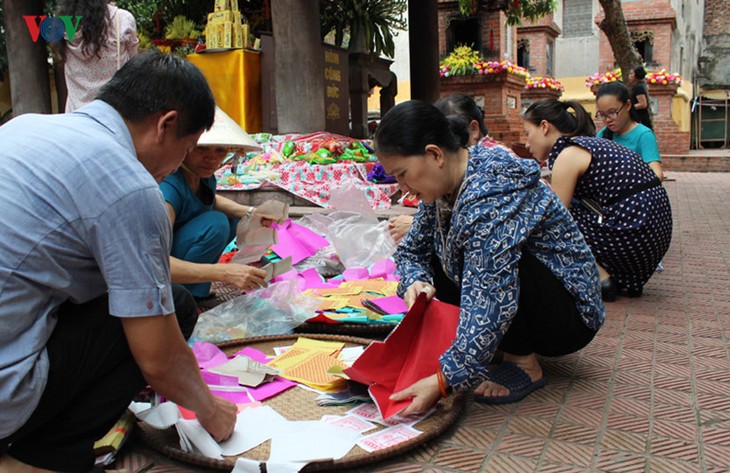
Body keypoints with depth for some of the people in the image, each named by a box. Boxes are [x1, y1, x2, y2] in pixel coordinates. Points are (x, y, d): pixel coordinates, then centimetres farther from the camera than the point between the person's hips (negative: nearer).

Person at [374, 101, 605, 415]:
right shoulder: (444, 185, -3)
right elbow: (412, 249, 8)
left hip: (570, 315, -8)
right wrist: (415, 281, -15)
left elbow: (491, 299, -36)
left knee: (489, 258, -33)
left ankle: (524, 363, -12)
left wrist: (445, 378, -38)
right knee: (430, 259, -2)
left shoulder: (492, 196, -30)